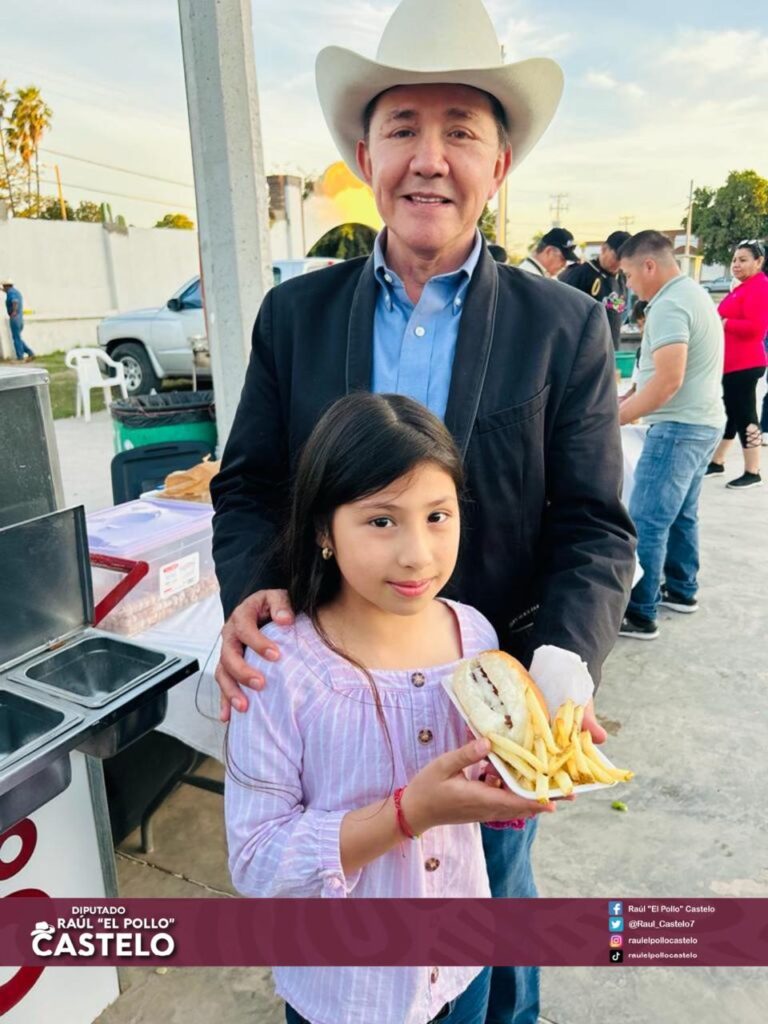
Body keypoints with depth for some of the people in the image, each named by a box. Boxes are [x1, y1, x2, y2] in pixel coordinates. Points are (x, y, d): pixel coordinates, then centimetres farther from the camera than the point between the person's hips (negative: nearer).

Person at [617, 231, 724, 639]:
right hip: (703, 422, 11)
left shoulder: (669, 305, -17)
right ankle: (681, 590, 31)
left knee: (645, 523, -7)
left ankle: (638, 614, -2)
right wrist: (630, 400, 18)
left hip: (679, 426, -11)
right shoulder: (695, 294, 16)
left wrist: (614, 418, -22)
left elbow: (669, 380, -27)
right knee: (681, 514, 19)